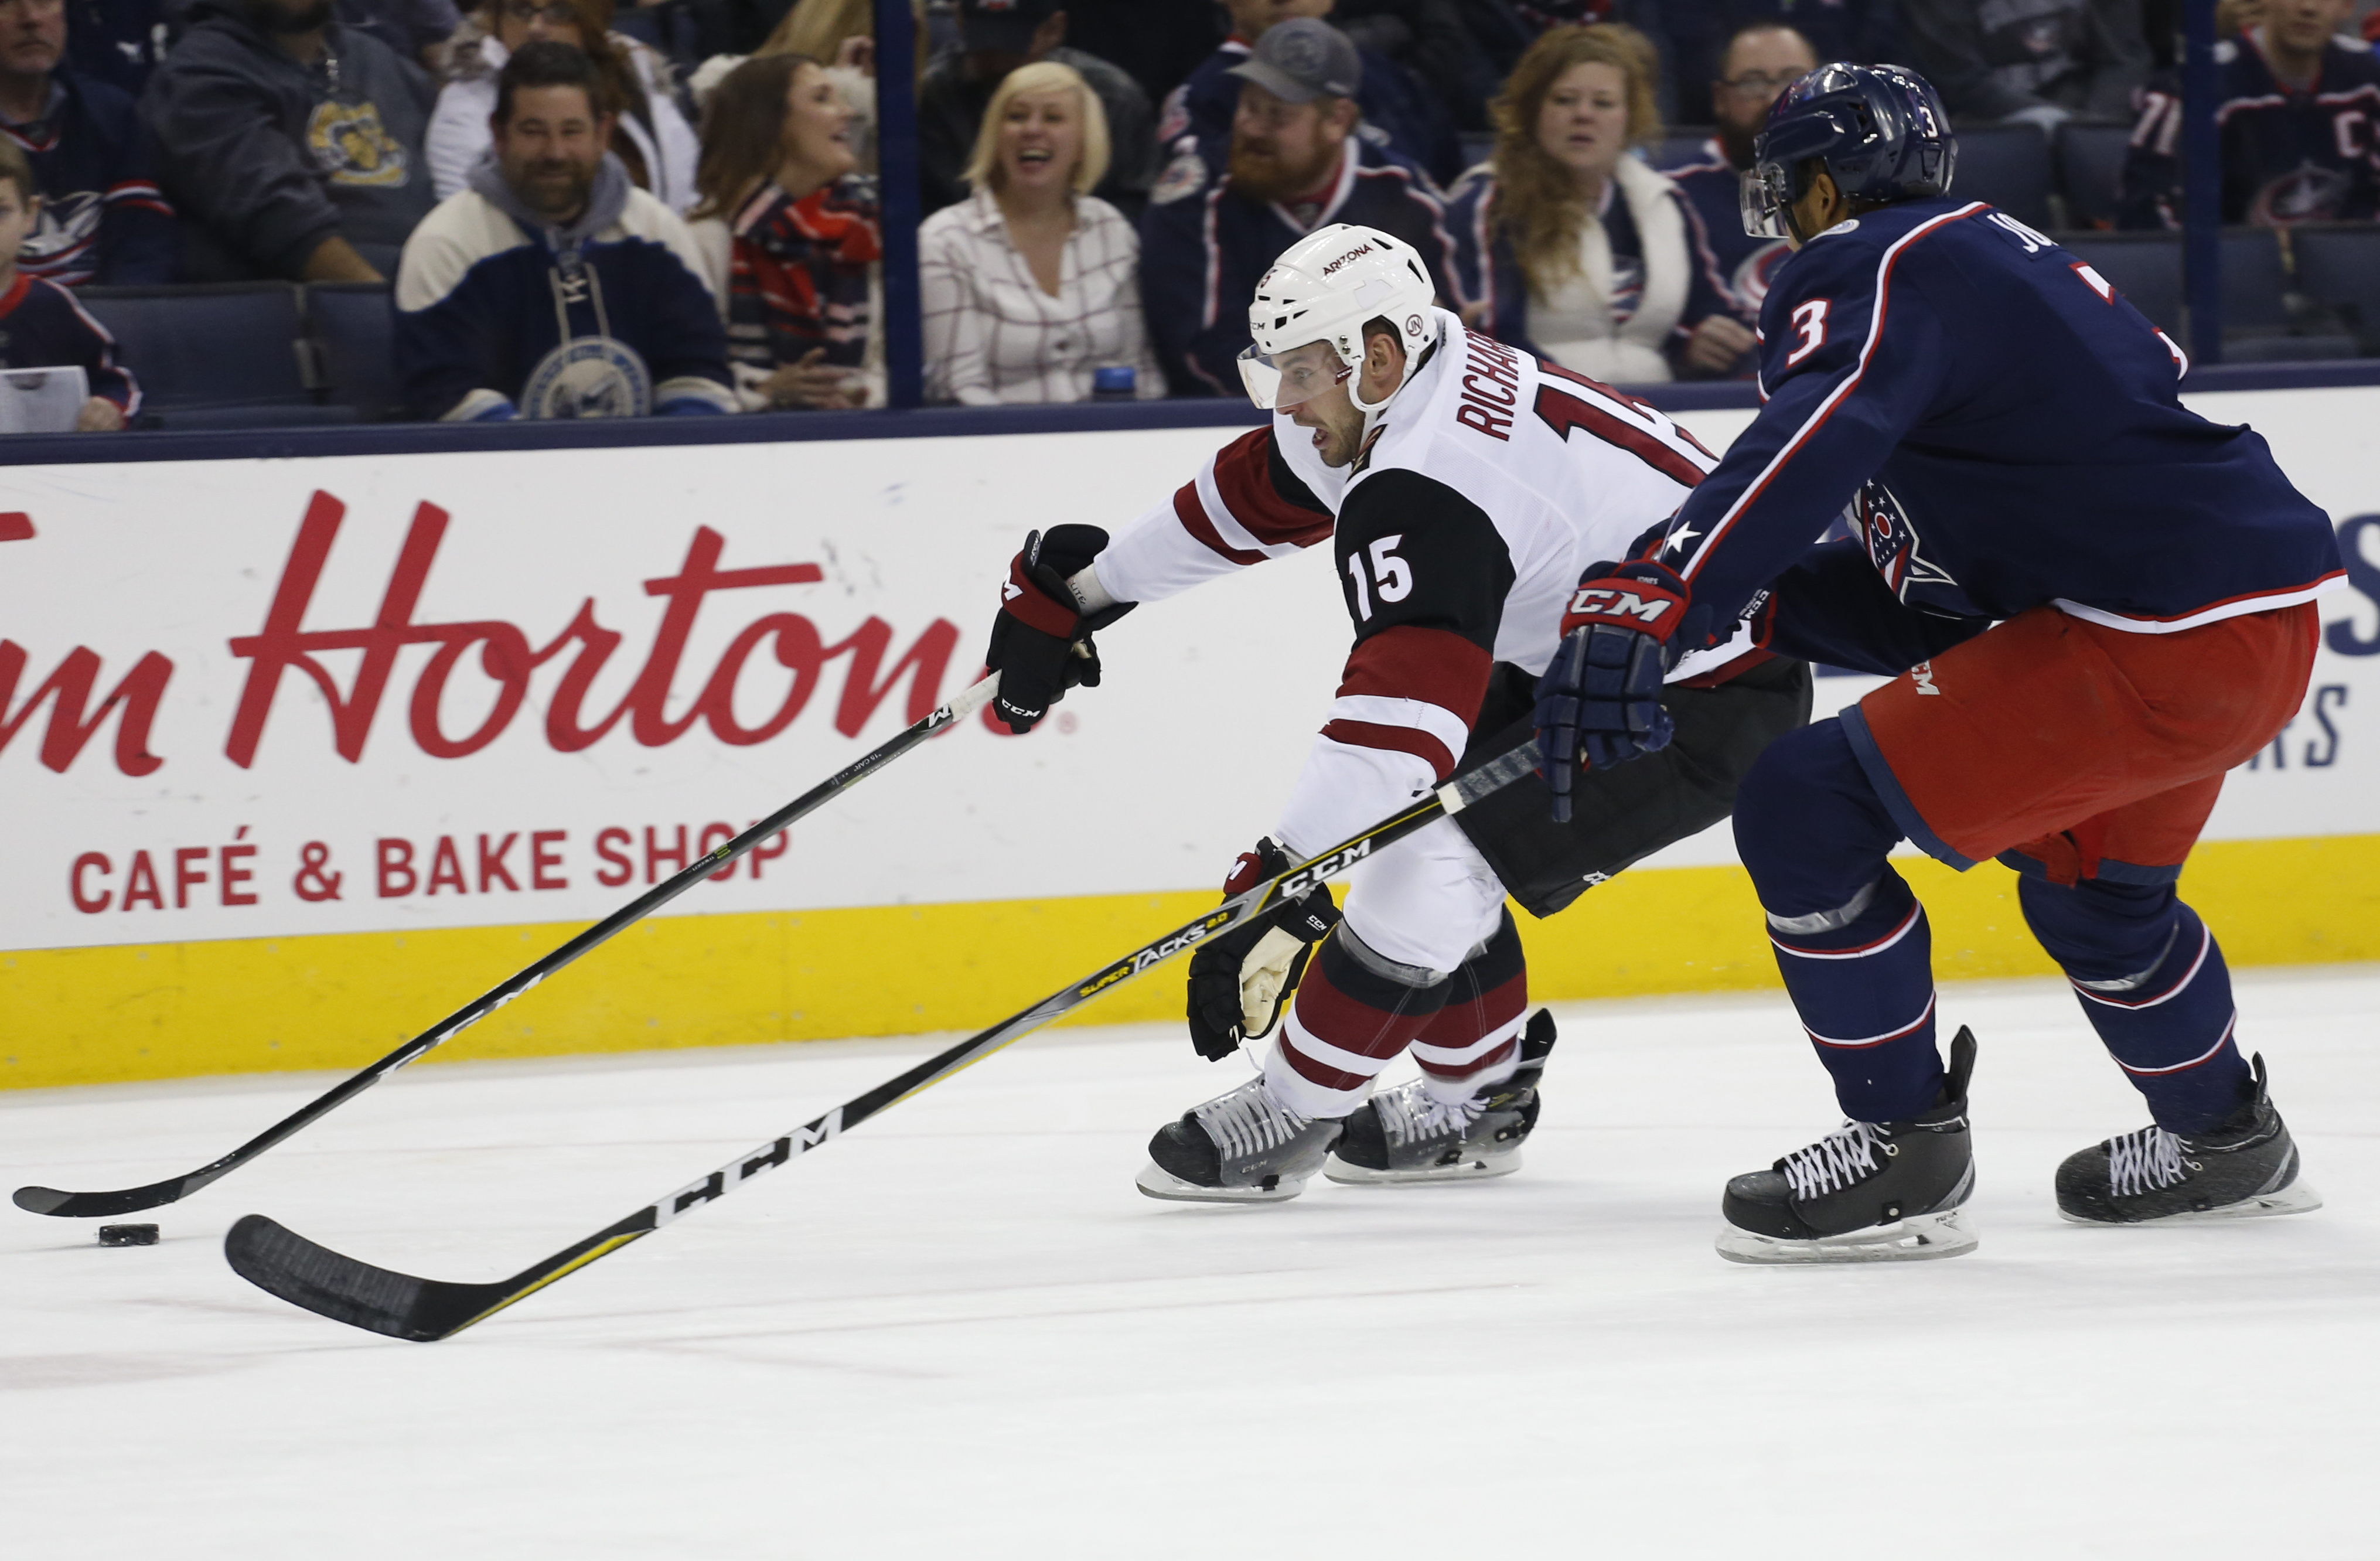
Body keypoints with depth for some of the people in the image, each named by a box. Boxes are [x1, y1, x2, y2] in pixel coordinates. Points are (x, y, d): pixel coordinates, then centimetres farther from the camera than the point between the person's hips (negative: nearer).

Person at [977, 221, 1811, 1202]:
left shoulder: (1425, 490, -30)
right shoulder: (1389, 397, 0)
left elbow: (1403, 714, -41)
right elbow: (1250, 495, 18)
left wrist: (1280, 883, -47)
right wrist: (1085, 586, 25)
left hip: (1713, 706, -11)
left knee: (1431, 853, -19)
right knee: (1399, 817, 11)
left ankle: (1291, 1117, -6)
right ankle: (1476, 1107, 23)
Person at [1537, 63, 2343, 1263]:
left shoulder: (1877, 273, -6)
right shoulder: (2002, 264, 24)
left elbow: (1813, 445, -29)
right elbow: (1937, 607, 24)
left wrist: (1649, 604, -37)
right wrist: (1765, 604, 17)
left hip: (2164, 642, -10)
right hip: (2268, 624, 10)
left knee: (1809, 811, -7)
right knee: (2089, 887, 34)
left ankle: (1902, 1152, 0)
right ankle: (2226, 1141, 51)